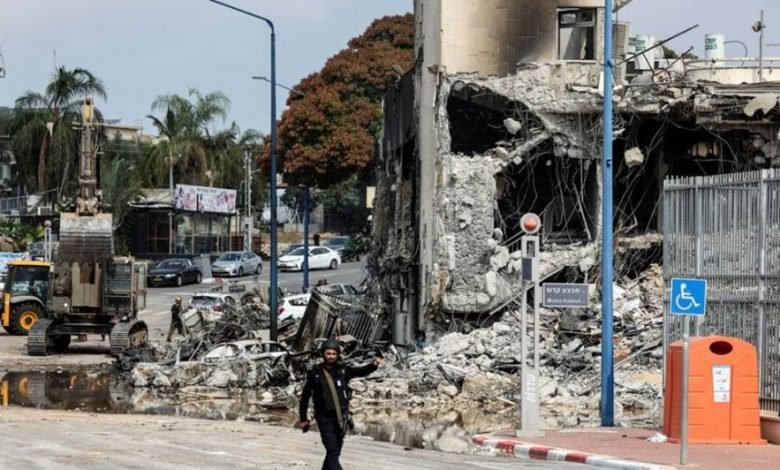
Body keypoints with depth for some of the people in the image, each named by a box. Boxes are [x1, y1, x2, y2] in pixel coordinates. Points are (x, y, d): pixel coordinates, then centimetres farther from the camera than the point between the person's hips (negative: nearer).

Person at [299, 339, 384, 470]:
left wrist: (373, 365, -33)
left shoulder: (343, 370, 2)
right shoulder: (314, 373, -3)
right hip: (325, 418, -3)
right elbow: (305, 396, 4)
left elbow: (361, 371, -12)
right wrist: (303, 419, 6)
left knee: (334, 452, 13)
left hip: (341, 417, 3)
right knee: (332, 452, -13)